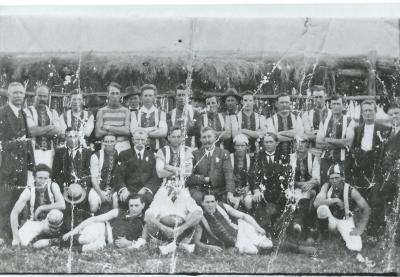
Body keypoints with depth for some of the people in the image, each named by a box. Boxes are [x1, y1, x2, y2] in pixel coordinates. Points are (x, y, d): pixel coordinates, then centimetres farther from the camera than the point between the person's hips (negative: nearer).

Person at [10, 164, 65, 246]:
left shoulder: (53, 186, -14)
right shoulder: (29, 191, -16)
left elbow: (62, 205, -27)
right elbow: (14, 213, -18)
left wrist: (41, 208, -24)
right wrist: (16, 237, -26)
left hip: (50, 223, -1)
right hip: (34, 223, 1)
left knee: (55, 213, -35)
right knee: (21, 242, -26)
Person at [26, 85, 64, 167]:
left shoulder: (53, 113, 17)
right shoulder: (28, 111, 3)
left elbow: (60, 131, 2)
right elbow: (31, 131, -12)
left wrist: (39, 130, -8)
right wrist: (50, 127, -3)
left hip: (49, 150, 4)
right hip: (34, 150, -4)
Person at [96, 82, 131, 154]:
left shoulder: (126, 111, 8)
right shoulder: (101, 111, 8)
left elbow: (127, 131, -4)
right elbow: (98, 133, -1)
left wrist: (108, 128, -3)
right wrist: (120, 130, -5)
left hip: (124, 147, 0)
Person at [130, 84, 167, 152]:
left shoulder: (161, 113, 7)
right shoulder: (135, 114, 8)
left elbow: (163, 133, -6)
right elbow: (134, 131, -5)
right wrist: (153, 129, -7)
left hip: (157, 151, 0)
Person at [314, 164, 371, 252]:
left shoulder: (351, 191, -21)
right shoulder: (327, 186, -16)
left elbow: (366, 209, -13)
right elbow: (316, 203, -29)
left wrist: (360, 229, -16)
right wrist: (335, 200, -33)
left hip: (345, 220, 0)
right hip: (331, 217, 0)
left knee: (355, 248, -19)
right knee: (322, 209, -36)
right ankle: (332, 224, -3)